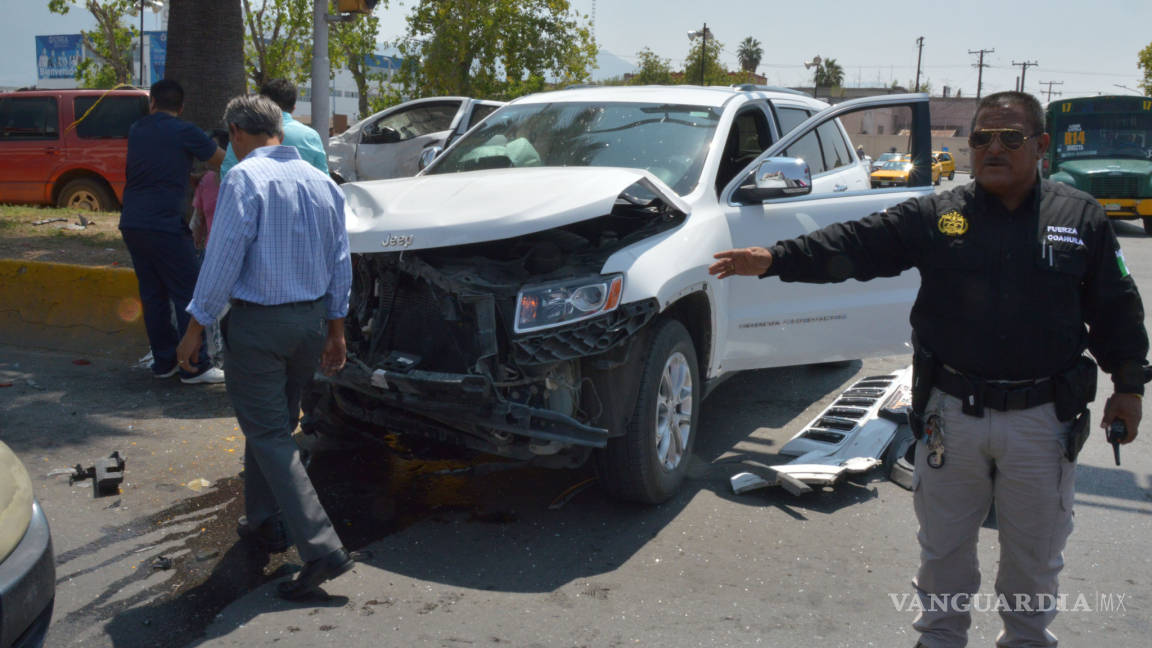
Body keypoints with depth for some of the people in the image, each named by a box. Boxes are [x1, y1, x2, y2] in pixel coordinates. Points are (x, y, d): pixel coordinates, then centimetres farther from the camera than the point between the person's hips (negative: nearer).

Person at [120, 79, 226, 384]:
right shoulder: (183, 132, -5)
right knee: (189, 293, -1)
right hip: (164, 225, -7)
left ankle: (163, 361, 18)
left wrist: (190, 177, 31)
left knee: (152, 294, 13)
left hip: (131, 224, 7)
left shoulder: (136, 130, 13)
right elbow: (224, 161, 3)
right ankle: (194, 366, 0)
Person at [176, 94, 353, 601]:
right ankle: (265, 522, 33)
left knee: (269, 437, -4)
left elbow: (224, 259, -16)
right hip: (311, 321, 7)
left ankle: (322, 549, -10)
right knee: (273, 426, 22)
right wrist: (336, 328, 19)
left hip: (258, 323, -7)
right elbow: (340, 263, 12)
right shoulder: (321, 182, 9)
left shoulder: (245, 179, -12)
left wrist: (197, 325, -8)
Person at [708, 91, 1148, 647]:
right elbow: (853, 244, -12)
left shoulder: (1081, 218, 1)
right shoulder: (935, 216, -2)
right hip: (952, 413, 0)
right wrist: (775, 258, -25)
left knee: (1035, 554, 16)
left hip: (1043, 419, 0)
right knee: (944, 545, 16)